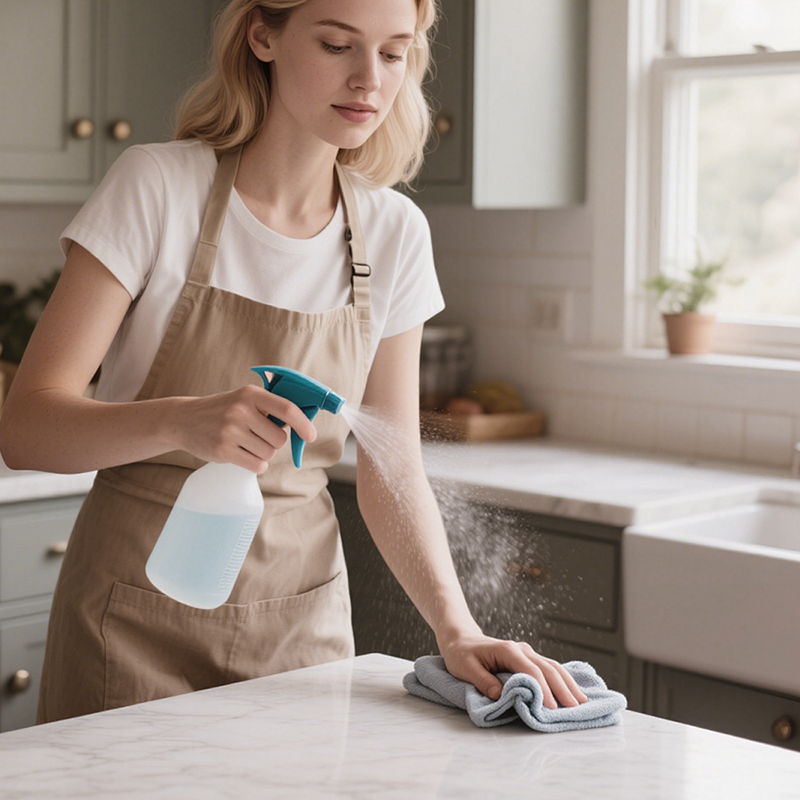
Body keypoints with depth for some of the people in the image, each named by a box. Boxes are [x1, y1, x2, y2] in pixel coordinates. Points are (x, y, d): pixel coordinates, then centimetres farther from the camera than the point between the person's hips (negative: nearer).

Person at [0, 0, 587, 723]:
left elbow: (392, 478, 1)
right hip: (139, 621, -3)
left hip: (302, 622, 3)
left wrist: (457, 629, -15)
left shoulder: (394, 233, -2)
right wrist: (184, 420, -36)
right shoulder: (158, 185, -13)